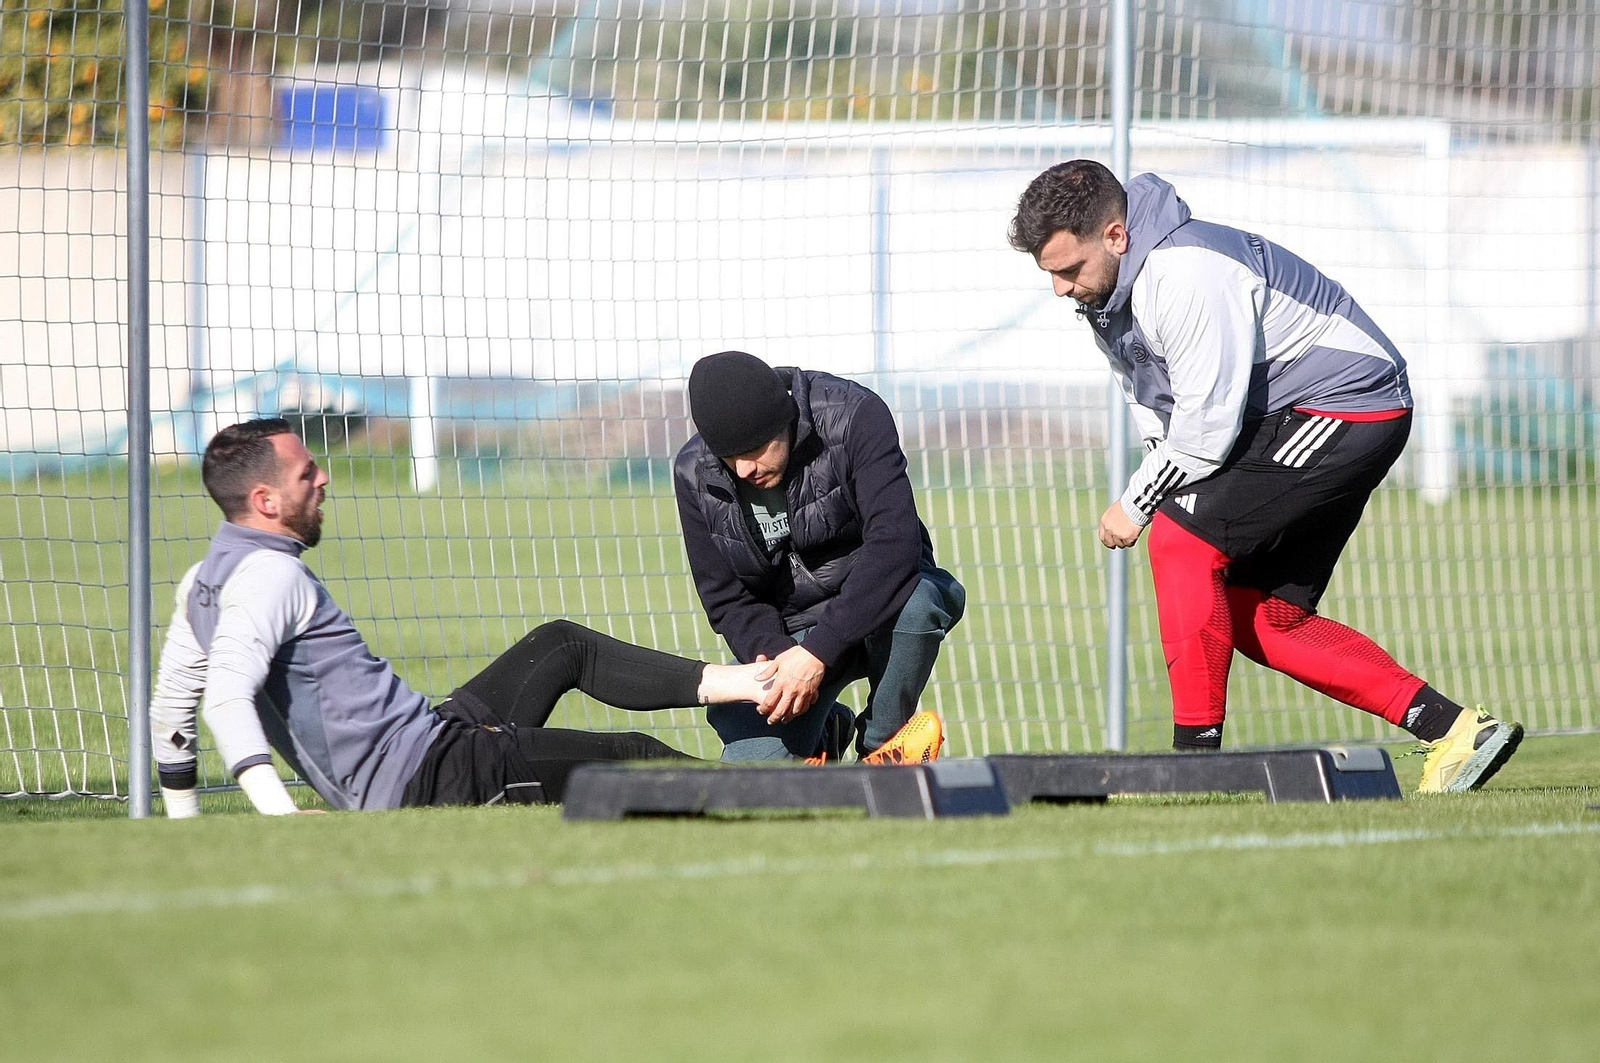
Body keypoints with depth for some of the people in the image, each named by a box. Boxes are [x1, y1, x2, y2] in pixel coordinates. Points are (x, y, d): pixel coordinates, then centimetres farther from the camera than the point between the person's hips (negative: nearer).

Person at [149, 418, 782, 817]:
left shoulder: (204, 583, 10)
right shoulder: (267, 574, -19)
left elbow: (170, 706, 16)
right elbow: (227, 697, -33)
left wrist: (185, 824, 22)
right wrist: (278, 810, -44)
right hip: (425, 777, -11)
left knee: (560, 646, 21)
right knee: (634, 759, -1)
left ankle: (721, 682, 25)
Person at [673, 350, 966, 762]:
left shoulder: (855, 418, -22)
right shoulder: (695, 476, -11)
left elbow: (894, 544, -32)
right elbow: (724, 598, -4)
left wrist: (817, 652, -39)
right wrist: (771, 651, -27)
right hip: (786, 632, 2)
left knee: (915, 600, -40)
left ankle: (884, 743, -12)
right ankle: (823, 734, 17)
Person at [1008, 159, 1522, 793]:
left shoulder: (1186, 276, -27)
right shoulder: (1107, 292, 4)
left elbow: (1208, 421, -27)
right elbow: (1153, 405, 14)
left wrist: (1136, 504, -15)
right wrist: (1155, 498, -2)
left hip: (1348, 408, -11)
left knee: (1181, 540, -19)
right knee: (1265, 622, 6)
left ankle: (1196, 757, -16)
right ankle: (1456, 732, 7)